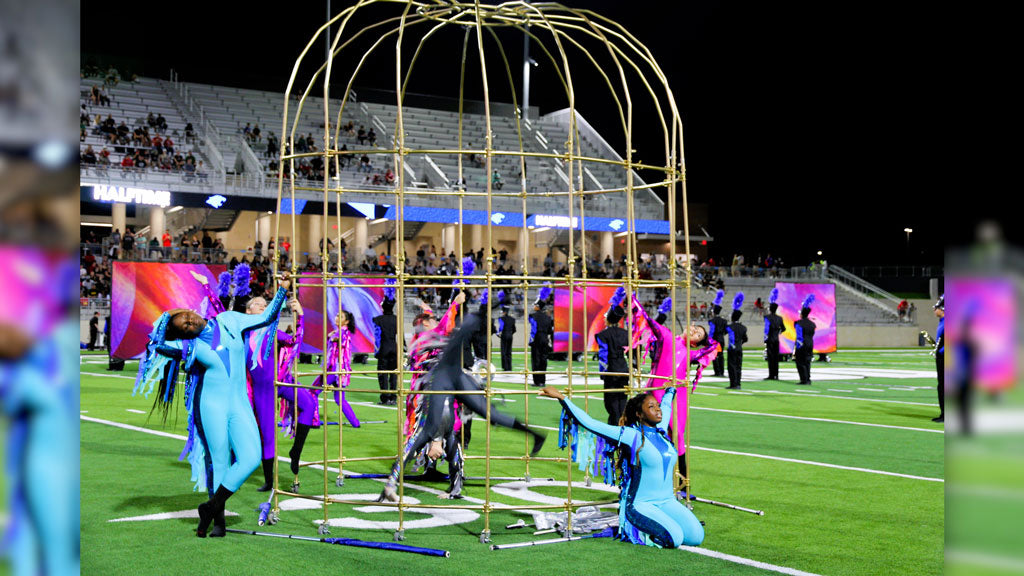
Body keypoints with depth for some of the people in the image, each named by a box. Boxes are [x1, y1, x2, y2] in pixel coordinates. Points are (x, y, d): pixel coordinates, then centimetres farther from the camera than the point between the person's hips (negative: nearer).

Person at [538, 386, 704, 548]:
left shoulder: (661, 431, 8)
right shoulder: (631, 435, -10)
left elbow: (666, 404, 31)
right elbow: (589, 423, -13)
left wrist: (671, 390, 52)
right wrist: (561, 398, -16)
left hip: (667, 502, 7)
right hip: (641, 504, -7)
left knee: (696, 537, -10)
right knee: (675, 538, -26)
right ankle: (638, 532, 3)